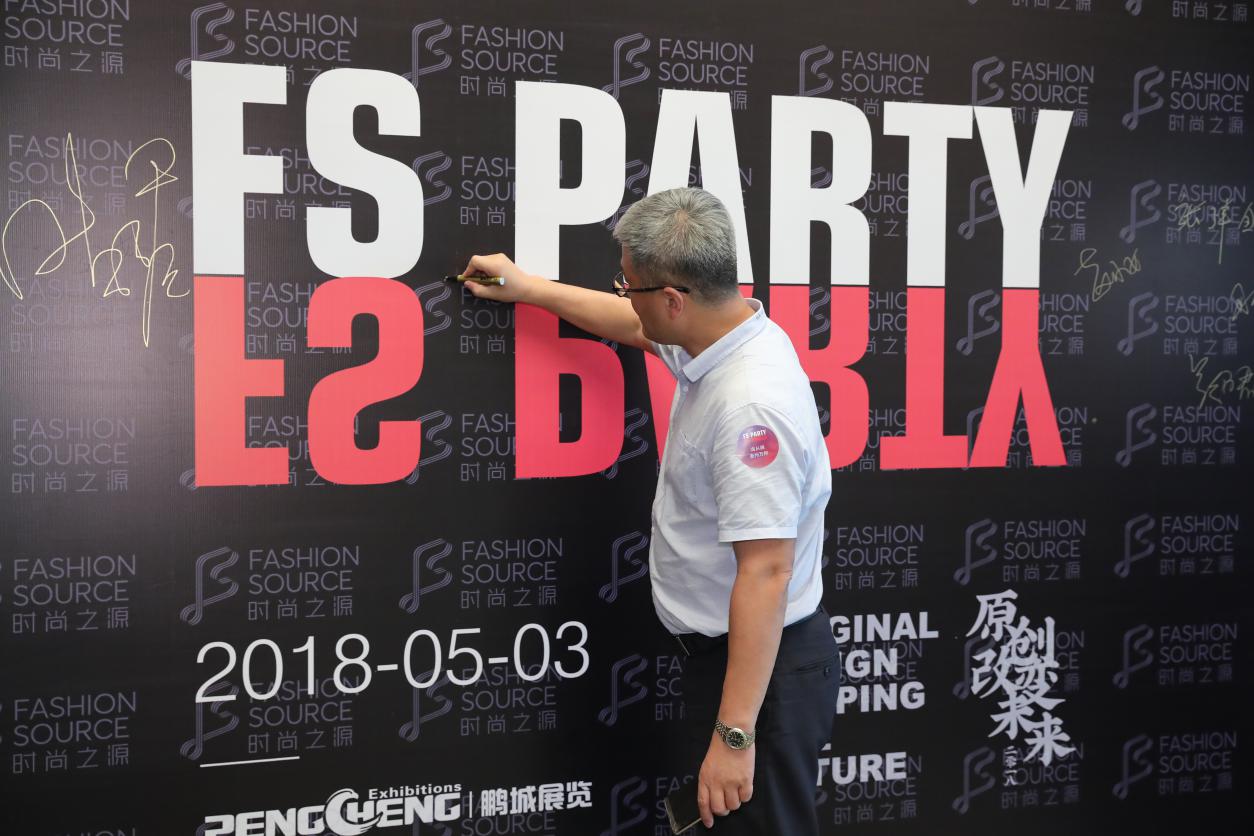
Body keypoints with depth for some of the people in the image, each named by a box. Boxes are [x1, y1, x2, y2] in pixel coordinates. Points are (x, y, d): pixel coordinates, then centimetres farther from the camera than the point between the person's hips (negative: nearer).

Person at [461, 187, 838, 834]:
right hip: (717, 651, 10)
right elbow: (635, 327, 22)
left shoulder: (751, 404, -29)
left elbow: (765, 572, -31)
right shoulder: (714, 338, 0)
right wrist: (526, 287, 30)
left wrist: (735, 735, -30)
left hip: (759, 668, -10)